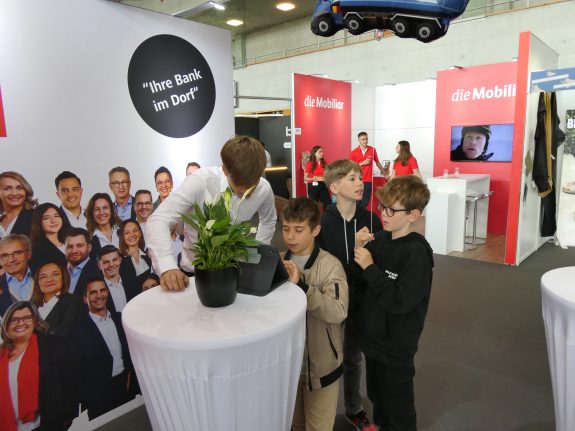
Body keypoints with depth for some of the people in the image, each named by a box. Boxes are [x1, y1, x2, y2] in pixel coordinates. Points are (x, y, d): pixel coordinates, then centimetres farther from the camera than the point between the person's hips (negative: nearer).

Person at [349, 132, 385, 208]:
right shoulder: (354, 152, -2)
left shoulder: (372, 150, 4)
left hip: (369, 181, 2)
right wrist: (362, 163, -10)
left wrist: (383, 171, 22)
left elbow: (377, 162, 18)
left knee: (365, 203, 6)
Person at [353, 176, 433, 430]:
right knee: (377, 396, 26)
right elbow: (365, 283, 9)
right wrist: (359, 250, -7)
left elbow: (400, 301, -28)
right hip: (374, 336, 7)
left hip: (396, 344, -7)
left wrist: (370, 267, -25)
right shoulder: (381, 239, -3)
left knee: (398, 408, 15)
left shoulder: (416, 252, -23)